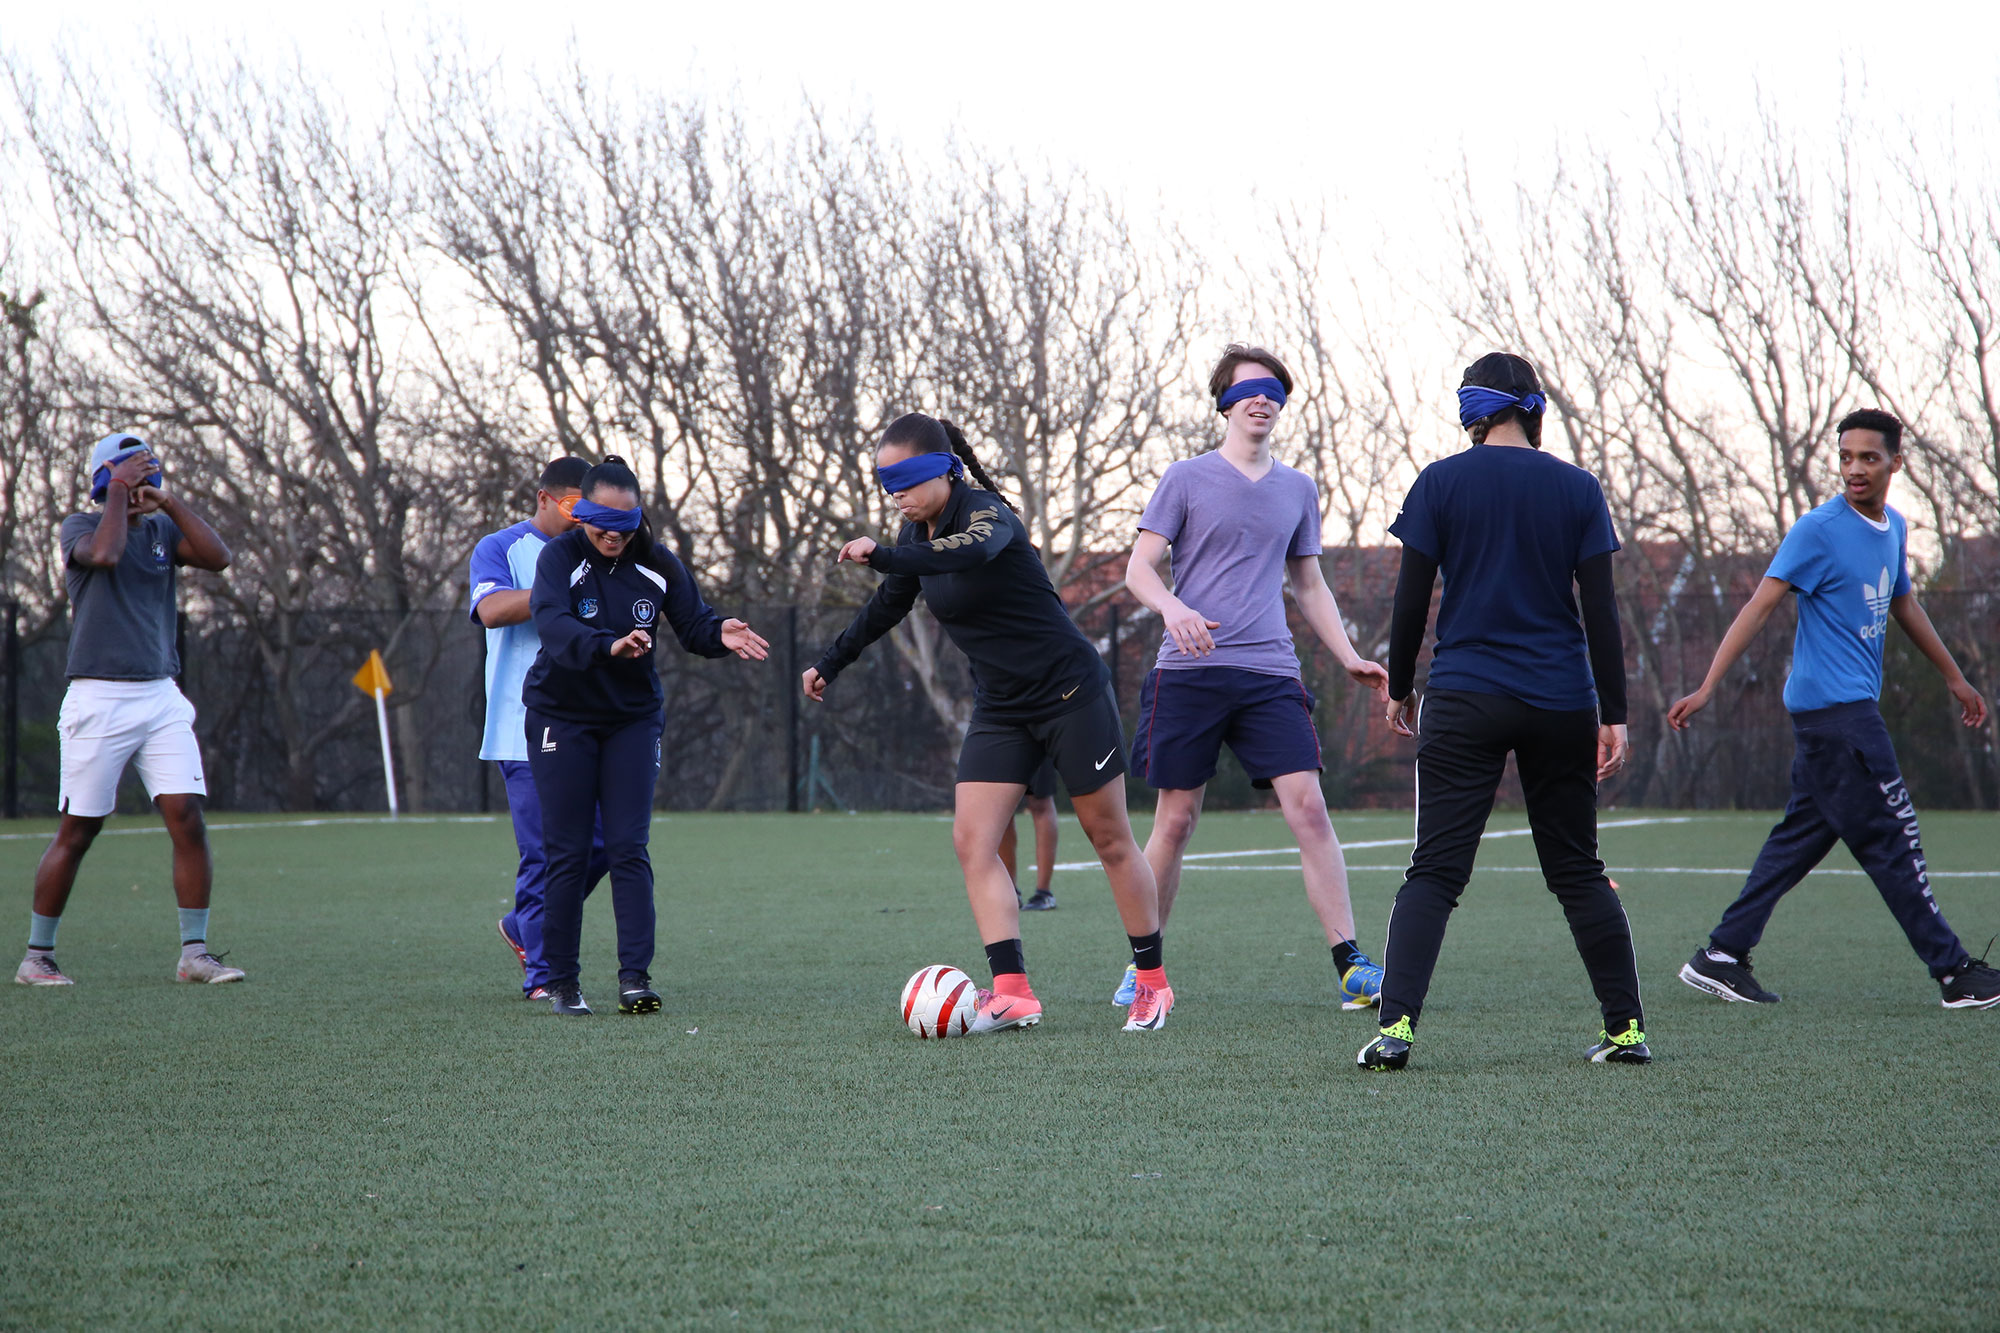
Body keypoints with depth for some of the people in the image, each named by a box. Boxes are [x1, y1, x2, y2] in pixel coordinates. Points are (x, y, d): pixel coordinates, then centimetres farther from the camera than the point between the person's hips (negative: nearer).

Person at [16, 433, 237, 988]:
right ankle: (36, 956, 11)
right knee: (77, 832, 0)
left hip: (162, 698, 4)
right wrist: (119, 491, -13)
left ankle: (194, 953, 0)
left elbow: (218, 558, -5)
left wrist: (168, 500, -6)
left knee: (187, 818, -6)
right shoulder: (81, 527, -1)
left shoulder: (162, 530, 12)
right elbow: (104, 553, -24)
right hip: (98, 701, -4)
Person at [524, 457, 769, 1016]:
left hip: (632, 718, 2)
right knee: (567, 853, -1)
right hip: (562, 716, -2)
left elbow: (694, 624, -2)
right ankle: (561, 980, 8)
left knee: (628, 849, -5)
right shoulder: (560, 558, -14)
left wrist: (721, 634, -26)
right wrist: (609, 645, -49)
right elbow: (553, 625, -31)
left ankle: (635, 975, -8)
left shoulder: (658, 565, -3)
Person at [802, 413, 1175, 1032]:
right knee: (972, 841, -9)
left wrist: (879, 555, -53)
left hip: (1070, 691, -7)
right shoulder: (917, 532, 4)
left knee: (1110, 840, 3)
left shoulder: (987, 514, -21)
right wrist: (830, 664, 24)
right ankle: (1012, 992, -14)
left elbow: (970, 553, -46)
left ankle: (1153, 982, 17)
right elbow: (888, 605, 21)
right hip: (1000, 707, 7)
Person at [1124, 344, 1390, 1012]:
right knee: (1176, 819, 2)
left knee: (1308, 809, -10)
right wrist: (1172, 607, -21)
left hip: (1271, 674, 2)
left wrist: (1349, 658, 13)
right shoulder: (1189, 478, 4)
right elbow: (1139, 568, 0)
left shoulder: (1298, 489, 15)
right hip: (1189, 673, -2)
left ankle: (1351, 966, -10)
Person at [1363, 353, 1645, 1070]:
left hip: (1463, 701, -2)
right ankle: (1627, 1028, 13)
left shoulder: (1440, 483, -1)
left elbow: (1412, 598, -1)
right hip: (1562, 703, 2)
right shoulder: (1577, 489, 3)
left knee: (1434, 872, -3)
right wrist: (1613, 714, 4)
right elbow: (1600, 609, 1)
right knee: (1580, 873, 13)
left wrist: (1398, 687, 11)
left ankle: (1395, 1025, -17)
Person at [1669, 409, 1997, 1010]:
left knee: (1802, 835, 8)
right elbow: (1758, 607, -16)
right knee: (1891, 839, -4)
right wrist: (1706, 689, -23)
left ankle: (1722, 956, 12)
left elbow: (1904, 607, 28)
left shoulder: (1893, 528, 13)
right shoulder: (1819, 531, -12)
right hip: (1833, 708, -8)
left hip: (1853, 708, 8)